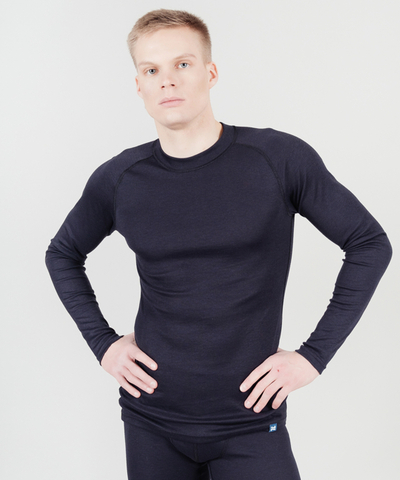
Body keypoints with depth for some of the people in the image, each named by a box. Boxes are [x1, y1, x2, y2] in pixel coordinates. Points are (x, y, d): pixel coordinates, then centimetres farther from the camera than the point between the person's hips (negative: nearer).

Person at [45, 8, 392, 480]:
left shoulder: (280, 158, -11)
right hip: (151, 420, 2)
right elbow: (62, 255, 14)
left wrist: (314, 354, -6)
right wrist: (102, 342, 3)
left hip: (251, 423, -2)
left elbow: (370, 244, -3)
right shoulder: (118, 180, -4)